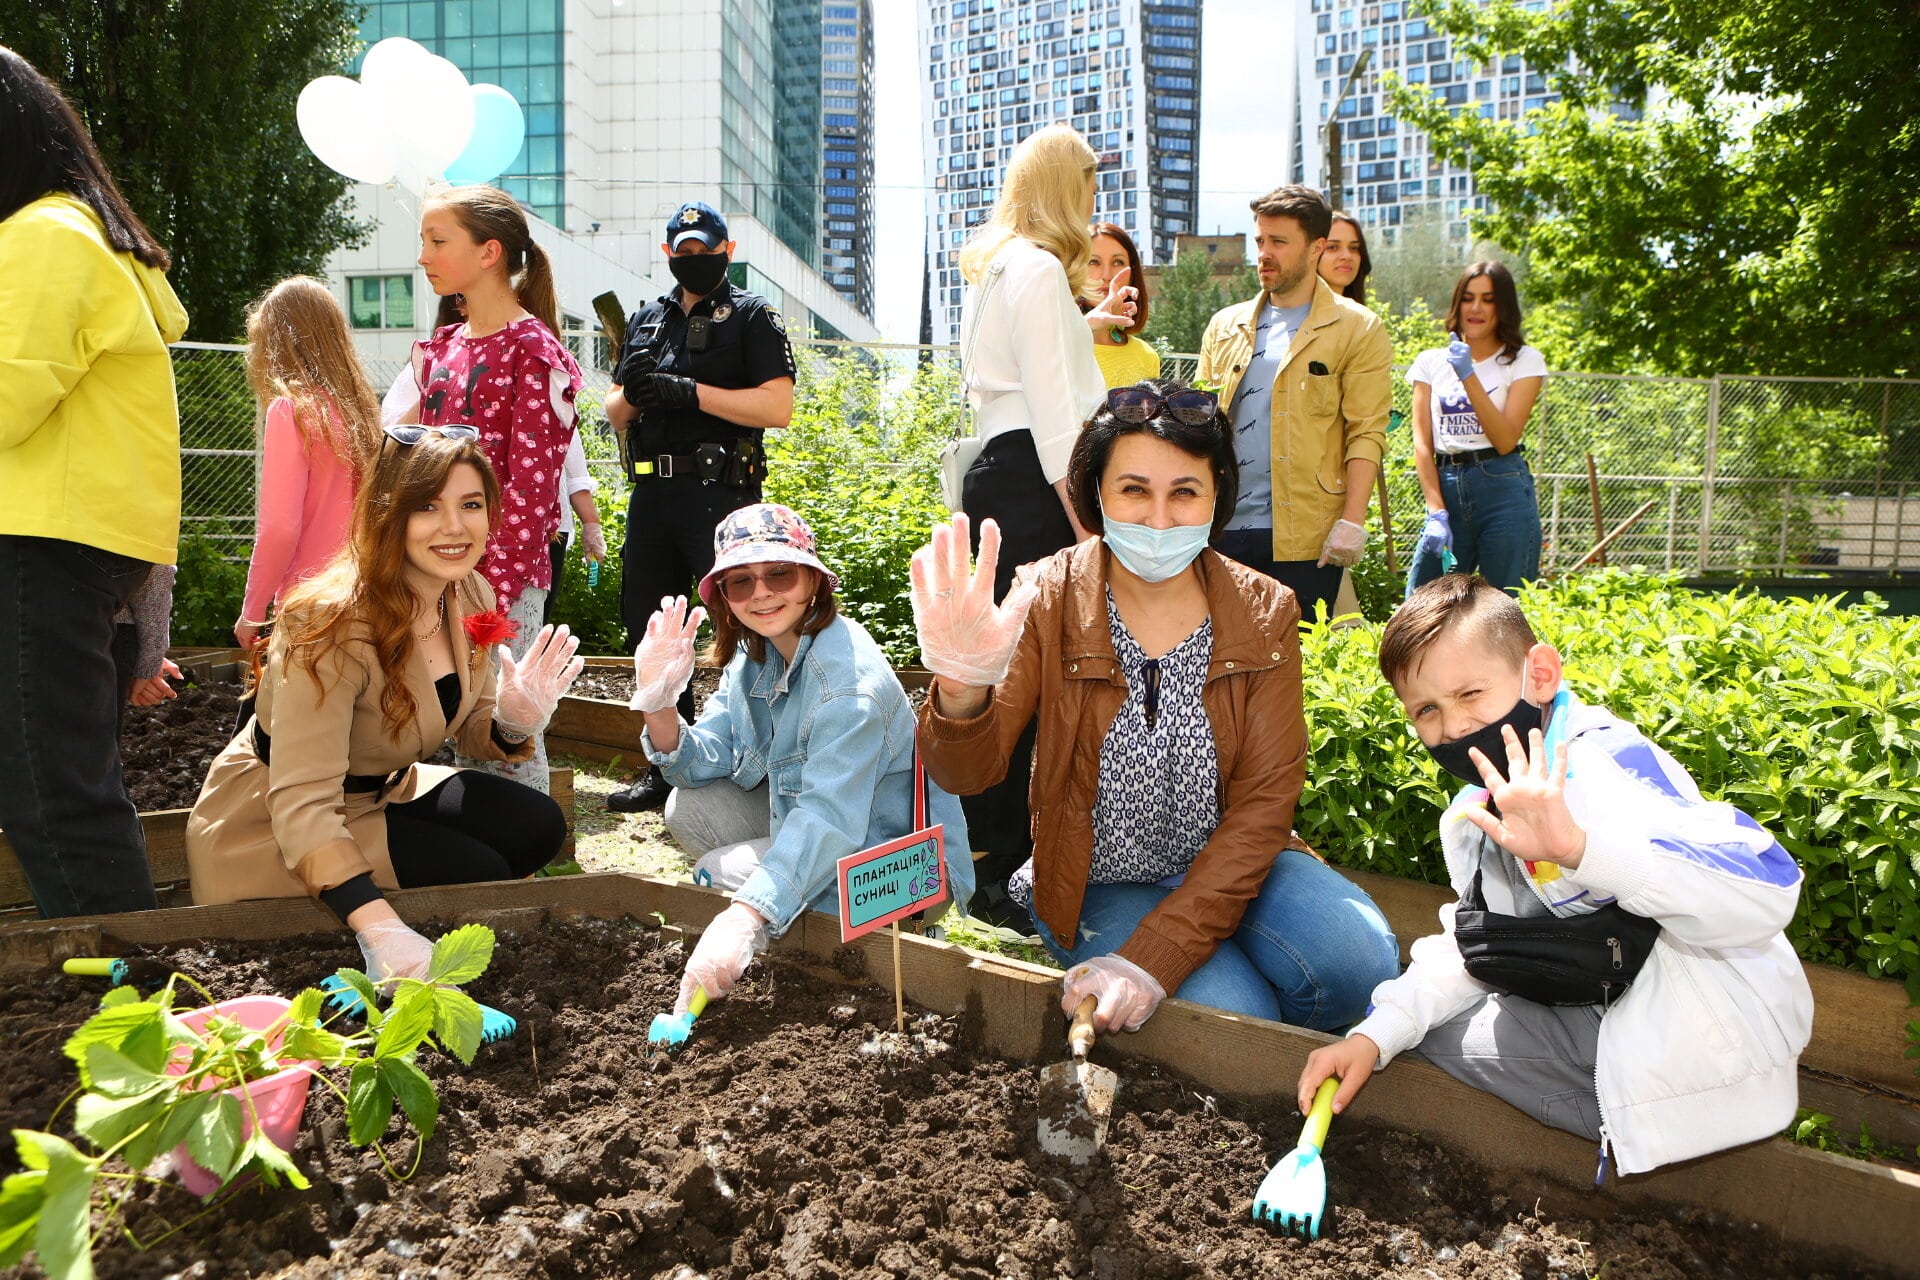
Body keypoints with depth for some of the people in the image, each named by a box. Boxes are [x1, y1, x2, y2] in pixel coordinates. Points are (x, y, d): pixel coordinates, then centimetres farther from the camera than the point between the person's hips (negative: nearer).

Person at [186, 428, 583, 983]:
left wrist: (513, 721, -20)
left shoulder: (472, 599, -7)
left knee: (537, 827, -11)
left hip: (384, 793, 7)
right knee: (476, 872, -22)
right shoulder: (335, 625, -30)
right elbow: (301, 804, -37)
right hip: (274, 830, -7)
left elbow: (472, 732, 6)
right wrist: (382, 930, -52)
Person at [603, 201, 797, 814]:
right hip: (651, 493, 7)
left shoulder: (753, 315, 2)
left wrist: (689, 391, -15)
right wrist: (634, 392, -4)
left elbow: (778, 406, -12)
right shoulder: (646, 319, 19)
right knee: (647, 626, 10)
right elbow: (615, 415, 19)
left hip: (719, 494, -6)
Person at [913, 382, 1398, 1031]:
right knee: (1236, 1017, -25)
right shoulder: (1052, 599, -12)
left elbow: (1263, 801, -12)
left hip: (1226, 867, 2)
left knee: (1358, 960, -24)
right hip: (1099, 885, -2)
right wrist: (963, 692, -47)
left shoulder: (1265, 613, -8)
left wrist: (1155, 956, -23)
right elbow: (969, 772, -22)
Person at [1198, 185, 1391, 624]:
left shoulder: (1357, 329, 2)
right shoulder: (1225, 326, 15)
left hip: (1304, 536, -4)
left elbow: (1366, 433, -5)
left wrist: (1352, 520, -14)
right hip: (1224, 527, 4)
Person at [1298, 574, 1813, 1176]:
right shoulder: (1469, 818, 7)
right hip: (1602, 1018, 9)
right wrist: (1374, 1036, 0)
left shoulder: (1604, 762, -22)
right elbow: (1469, 952, 16)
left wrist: (1577, 845, -48)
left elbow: (1768, 890, -34)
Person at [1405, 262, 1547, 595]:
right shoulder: (1430, 362, 11)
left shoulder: (1524, 361, 5)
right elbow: (1422, 443, 4)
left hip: (1503, 492, -2)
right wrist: (1436, 512, -8)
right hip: (1446, 490, 2)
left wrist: (1469, 376, -13)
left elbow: (1505, 440, -8)